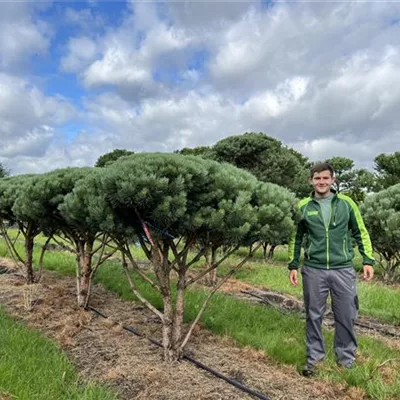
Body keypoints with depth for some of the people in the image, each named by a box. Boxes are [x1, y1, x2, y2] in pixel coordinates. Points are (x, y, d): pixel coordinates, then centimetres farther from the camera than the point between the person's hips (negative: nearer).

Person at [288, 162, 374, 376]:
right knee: (314, 316, 9)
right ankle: (314, 357, 24)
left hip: (343, 270, 0)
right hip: (313, 270, 0)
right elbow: (295, 237, 10)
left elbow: (361, 233, 8)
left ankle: (346, 358, 26)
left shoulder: (346, 203, 2)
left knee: (346, 316, 8)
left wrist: (368, 260, 1)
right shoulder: (303, 206, 2)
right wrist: (293, 265, 7)